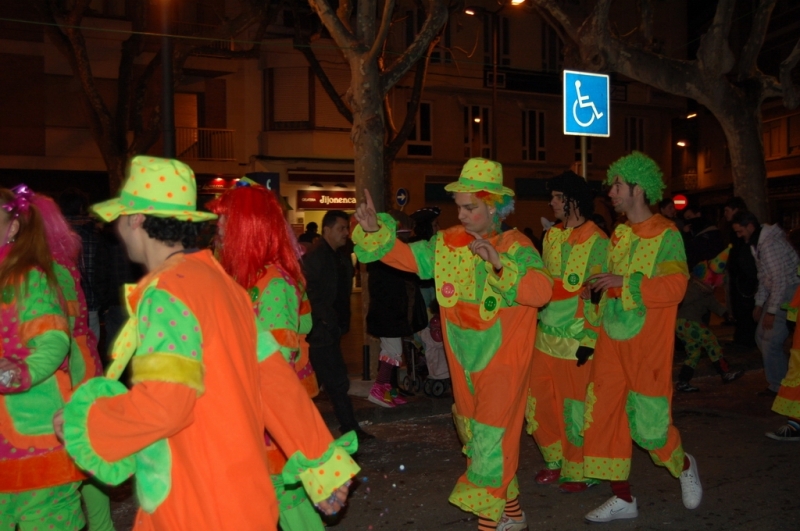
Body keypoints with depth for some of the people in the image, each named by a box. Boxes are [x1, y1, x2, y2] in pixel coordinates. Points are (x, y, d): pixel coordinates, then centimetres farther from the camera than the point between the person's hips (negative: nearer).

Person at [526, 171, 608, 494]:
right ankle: (556, 461, 31)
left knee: (576, 408, 3)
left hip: (576, 340, -7)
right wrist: (536, 322, 16)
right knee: (538, 402, 11)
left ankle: (580, 472, 22)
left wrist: (590, 340, -19)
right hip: (545, 336, 7)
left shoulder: (597, 241, -11)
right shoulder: (551, 236, 11)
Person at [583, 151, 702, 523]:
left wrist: (624, 283, -22)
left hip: (648, 345, -6)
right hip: (611, 342, 7)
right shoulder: (618, 235, 12)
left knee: (648, 423, -2)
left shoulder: (666, 234, -9)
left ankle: (684, 466, 31)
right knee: (604, 416, 4)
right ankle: (622, 498, 17)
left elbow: (674, 286, -21)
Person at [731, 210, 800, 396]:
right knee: (762, 336, 12)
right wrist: (759, 304, 15)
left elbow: (780, 279, -23)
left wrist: (771, 311, -20)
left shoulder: (770, 243, -22)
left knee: (770, 340, -8)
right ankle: (784, 378, 22)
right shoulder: (757, 242, 9)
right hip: (778, 292, 10)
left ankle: (778, 386, 6)